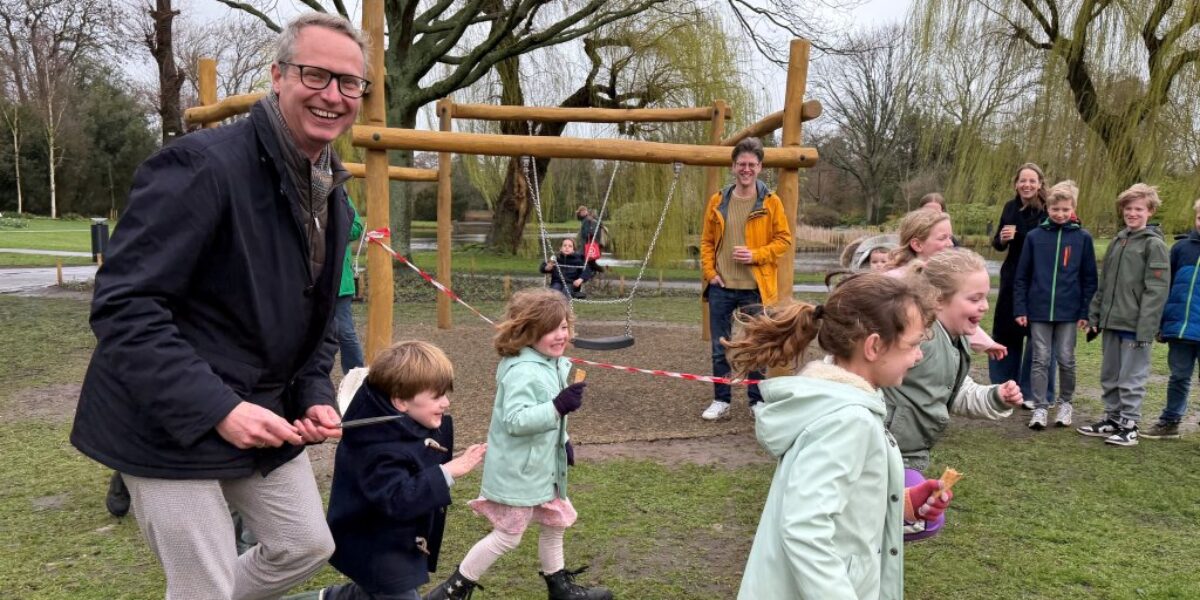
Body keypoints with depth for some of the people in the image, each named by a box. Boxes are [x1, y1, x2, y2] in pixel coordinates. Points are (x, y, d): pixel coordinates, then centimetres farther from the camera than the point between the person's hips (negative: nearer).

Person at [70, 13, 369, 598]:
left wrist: (316, 395, -1)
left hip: (268, 419, 8)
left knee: (307, 546, 18)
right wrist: (216, 407, -29)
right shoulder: (202, 165, -21)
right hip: (172, 426, -8)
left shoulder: (333, 197, 6)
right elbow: (122, 306, -24)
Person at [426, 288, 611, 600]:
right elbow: (515, 420, -34)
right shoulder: (522, 372, -27)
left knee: (555, 521, 22)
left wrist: (563, 442, 17)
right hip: (517, 470, -10)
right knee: (508, 536, 1)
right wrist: (558, 407, -40)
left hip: (543, 466, 10)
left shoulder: (551, 364, 5)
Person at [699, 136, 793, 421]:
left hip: (756, 289, -2)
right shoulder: (718, 201, 5)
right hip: (721, 288, 2)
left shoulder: (771, 202, -2)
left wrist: (756, 255, -15)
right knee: (720, 349, 7)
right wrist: (710, 272, -2)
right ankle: (721, 401, 19)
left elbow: (784, 239, -1)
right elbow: (707, 241, 10)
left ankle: (758, 401, 21)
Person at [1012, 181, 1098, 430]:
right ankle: (1040, 407, 9)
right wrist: (1020, 309, -1)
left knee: (1066, 360, 8)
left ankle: (1065, 403, 25)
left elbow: (1089, 278, 4)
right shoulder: (1034, 236, 2)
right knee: (1040, 360, 3)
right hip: (1039, 310, 0)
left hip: (1069, 312, 0)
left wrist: (1086, 312, -1)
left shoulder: (1083, 238, 1)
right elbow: (1022, 276, 4)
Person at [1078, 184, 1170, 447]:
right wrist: (1095, 314, 12)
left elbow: (1156, 290, -14)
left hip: (1135, 326, -7)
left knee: (1131, 378, 0)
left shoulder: (1154, 244, -8)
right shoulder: (1118, 240, 14)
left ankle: (1129, 426, 9)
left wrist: (1145, 328, -19)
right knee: (1109, 376, 14)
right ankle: (1112, 419, 25)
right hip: (1111, 323, 7)